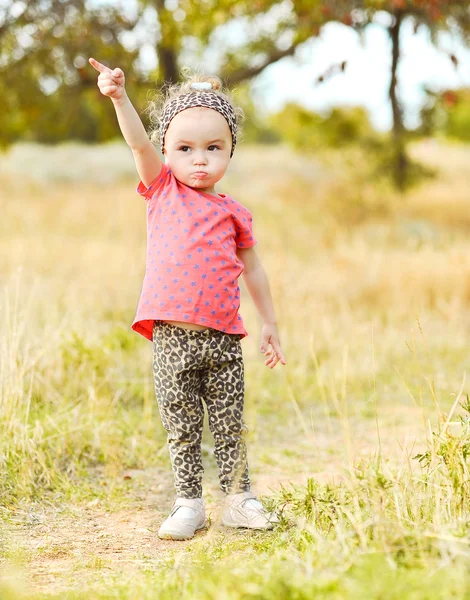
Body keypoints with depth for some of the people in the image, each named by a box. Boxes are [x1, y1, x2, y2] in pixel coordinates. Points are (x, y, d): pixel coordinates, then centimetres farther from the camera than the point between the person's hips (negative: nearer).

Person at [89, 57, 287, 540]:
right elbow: (139, 143, -10)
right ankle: (188, 504, 18)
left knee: (230, 426, 8)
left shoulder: (233, 212, 8)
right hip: (172, 337, 0)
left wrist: (270, 323, 16)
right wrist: (119, 97, -25)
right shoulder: (162, 190, 6)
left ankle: (238, 499, 21)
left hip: (222, 337, 1)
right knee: (182, 429, 7)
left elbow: (253, 270, 16)